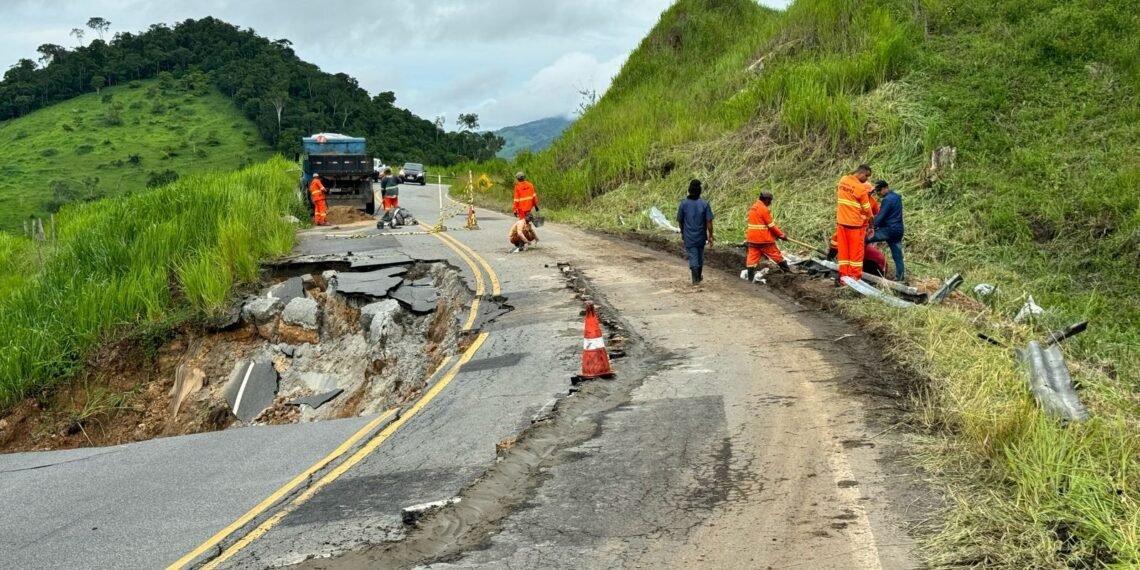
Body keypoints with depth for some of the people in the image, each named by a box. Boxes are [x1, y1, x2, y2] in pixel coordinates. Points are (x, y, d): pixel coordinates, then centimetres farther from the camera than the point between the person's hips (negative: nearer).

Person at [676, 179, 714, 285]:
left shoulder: (683, 203, -8)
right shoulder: (704, 203, -10)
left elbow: (680, 221, 1)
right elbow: (709, 221, -11)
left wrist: (682, 233, 17)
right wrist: (710, 236, -3)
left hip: (689, 236, -1)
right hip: (701, 236, 1)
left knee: (693, 256, 2)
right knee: (700, 256, 19)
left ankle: (695, 278, -10)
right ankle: (699, 276, 33)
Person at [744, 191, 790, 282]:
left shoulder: (753, 208, 11)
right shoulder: (764, 209, -14)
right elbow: (771, 225, -13)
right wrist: (782, 235, -3)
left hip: (752, 238, 7)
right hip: (764, 239, -7)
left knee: (753, 256, 4)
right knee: (775, 254, 7)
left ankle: (750, 277, 1)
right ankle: (787, 270, 19)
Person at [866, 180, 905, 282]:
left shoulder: (888, 199, -15)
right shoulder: (896, 196, 16)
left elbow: (880, 216, -18)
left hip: (889, 229, -10)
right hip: (898, 230, 10)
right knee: (897, 255, 9)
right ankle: (900, 277, 10)